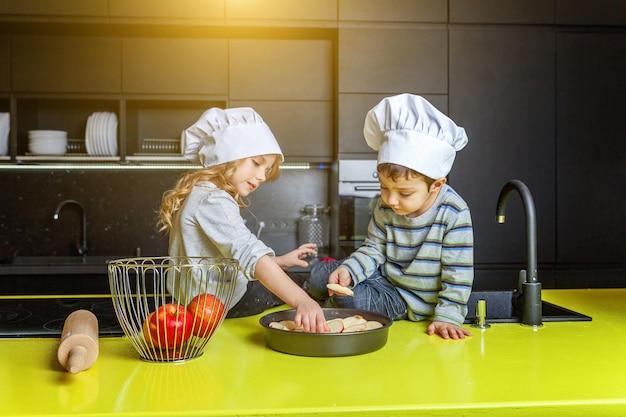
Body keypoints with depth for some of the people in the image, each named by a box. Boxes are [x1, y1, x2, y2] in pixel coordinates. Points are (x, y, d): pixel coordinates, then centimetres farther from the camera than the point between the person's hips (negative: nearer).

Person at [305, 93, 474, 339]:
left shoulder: (454, 215, -25)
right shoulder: (385, 206, -11)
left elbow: (458, 274, -21)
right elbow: (374, 248, -3)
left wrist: (448, 317, -26)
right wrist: (349, 270, -22)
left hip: (412, 299, -5)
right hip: (385, 276, 5)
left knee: (349, 299, -24)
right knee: (319, 276, -2)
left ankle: (331, 304, 14)